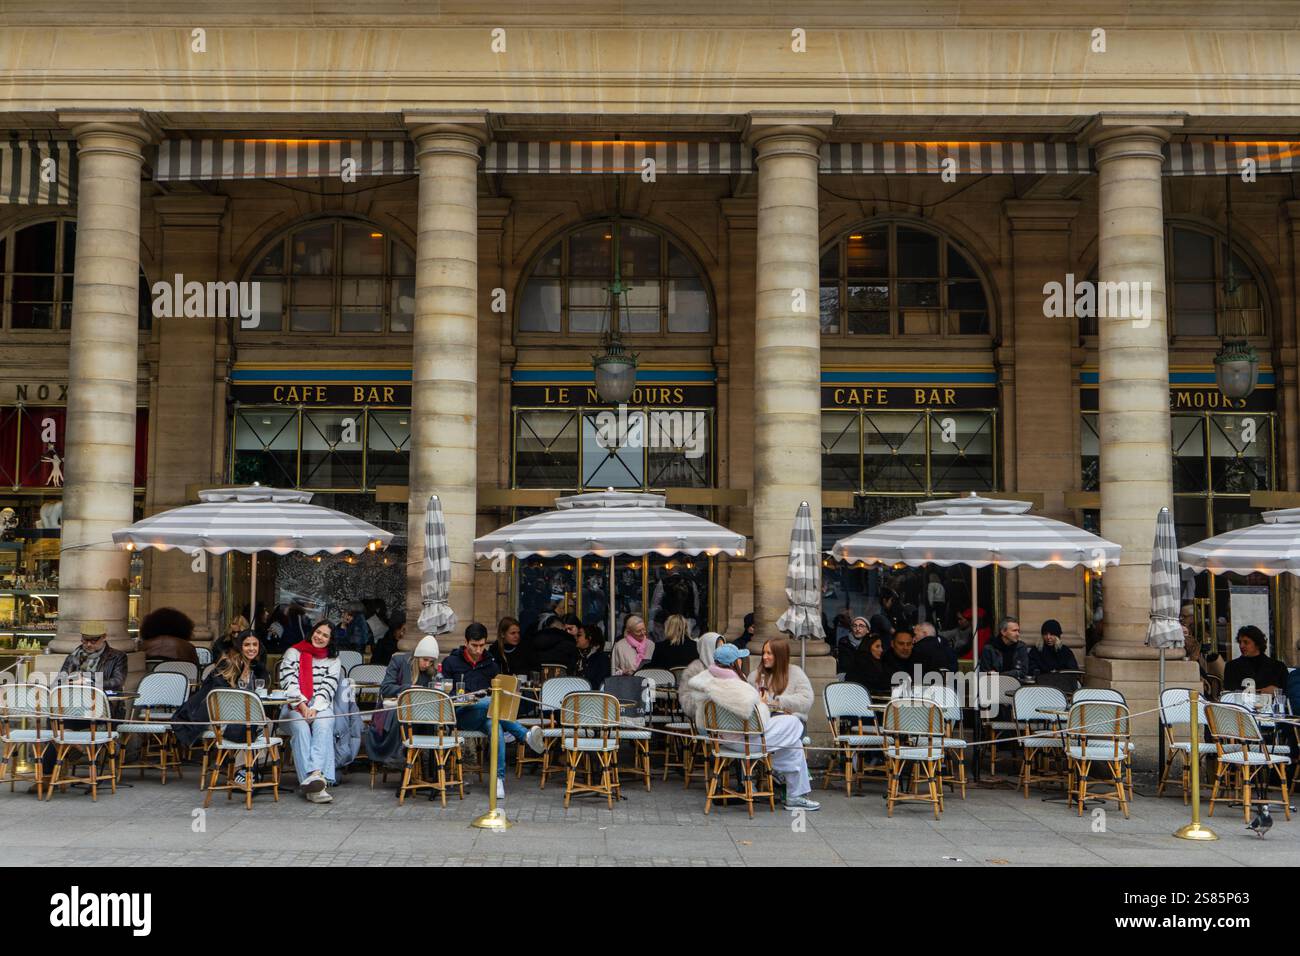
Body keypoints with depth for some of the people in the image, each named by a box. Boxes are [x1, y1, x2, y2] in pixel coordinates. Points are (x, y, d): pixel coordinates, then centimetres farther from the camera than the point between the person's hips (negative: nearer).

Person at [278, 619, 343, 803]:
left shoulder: (333, 660, 17)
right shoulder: (293, 653, 14)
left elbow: (328, 688, 4)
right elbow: (288, 682, 0)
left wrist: (315, 709, -15)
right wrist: (302, 705, -15)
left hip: (321, 707, 1)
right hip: (294, 707, -1)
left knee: (323, 725, -34)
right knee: (300, 728, -34)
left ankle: (315, 774, -54)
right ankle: (316, 781, -48)